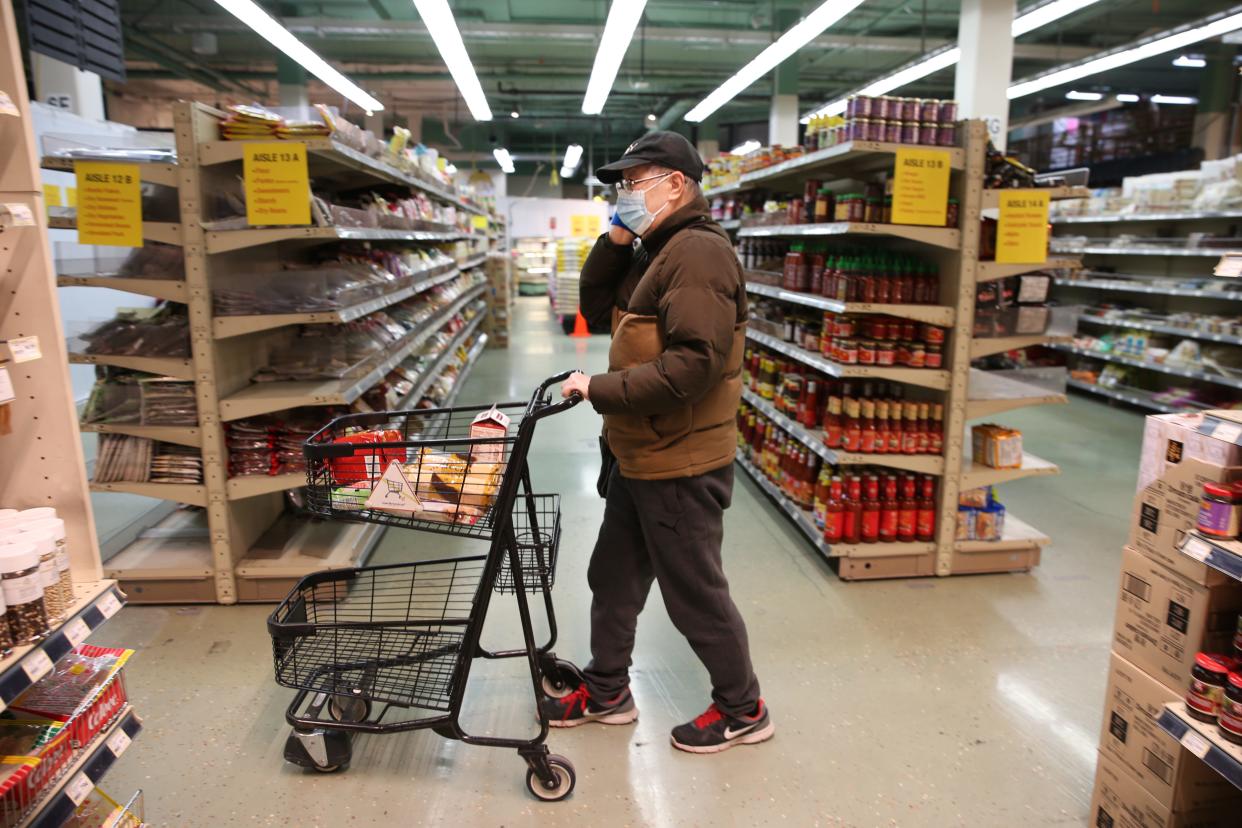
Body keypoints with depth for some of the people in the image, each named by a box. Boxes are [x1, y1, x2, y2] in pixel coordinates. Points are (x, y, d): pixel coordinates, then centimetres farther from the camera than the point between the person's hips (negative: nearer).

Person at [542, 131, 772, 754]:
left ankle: (742, 709, 28)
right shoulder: (653, 252, 14)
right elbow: (597, 310, 15)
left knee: (694, 593, 6)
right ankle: (607, 692, 39)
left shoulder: (698, 253, -19)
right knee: (613, 578, 20)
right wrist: (613, 245, 2)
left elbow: (695, 363, -28)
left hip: (681, 467, -10)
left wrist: (601, 390, -22)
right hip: (638, 457, 10)